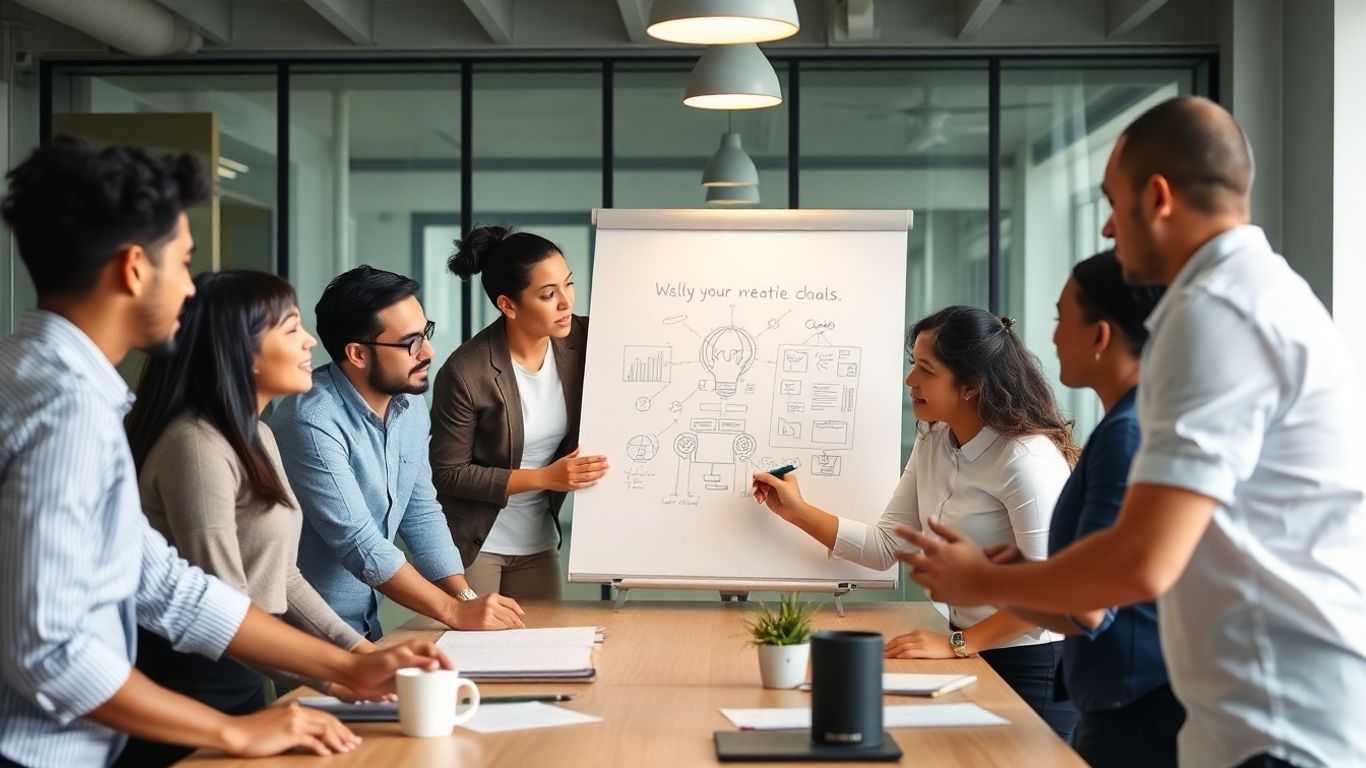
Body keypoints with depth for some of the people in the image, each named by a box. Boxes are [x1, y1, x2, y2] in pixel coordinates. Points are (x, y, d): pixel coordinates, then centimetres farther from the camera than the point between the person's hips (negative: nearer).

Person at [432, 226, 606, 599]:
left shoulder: (580, 342, -8)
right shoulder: (465, 373, -20)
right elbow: (448, 474, -14)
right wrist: (545, 477, -18)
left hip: (538, 542, 5)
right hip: (473, 545, -5)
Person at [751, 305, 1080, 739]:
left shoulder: (1027, 458, -24)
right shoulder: (933, 445, 3)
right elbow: (884, 548, 7)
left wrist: (955, 645, -28)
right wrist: (797, 512, 2)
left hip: (1030, 668, -8)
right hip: (968, 650, 8)